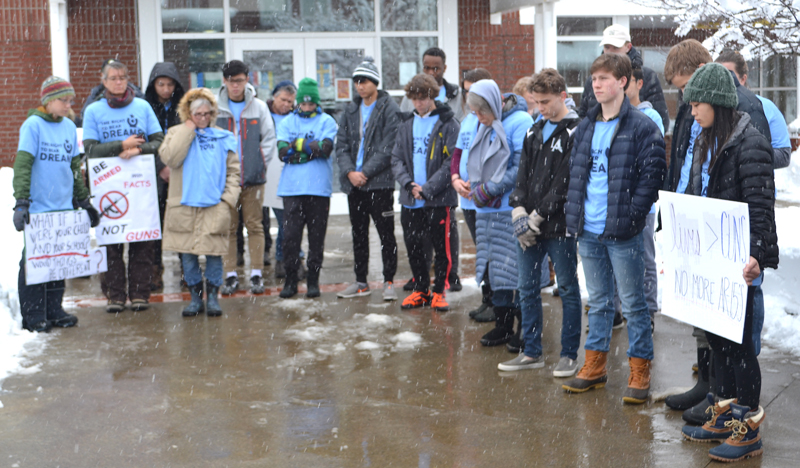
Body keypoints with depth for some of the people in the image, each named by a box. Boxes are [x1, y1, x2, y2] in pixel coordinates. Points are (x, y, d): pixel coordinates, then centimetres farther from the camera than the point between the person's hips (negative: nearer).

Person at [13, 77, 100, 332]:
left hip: (63, 206, 6)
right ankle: (32, 316, 7)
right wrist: (21, 202, -21)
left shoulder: (69, 127, 11)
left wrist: (84, 201, 20)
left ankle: (54, 310, 19)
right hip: (38, 206, -6)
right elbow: (22, 165, -13)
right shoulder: (32, 125, -7)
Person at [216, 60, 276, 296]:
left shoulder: (259, 107, 6)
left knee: (255, 225, 3)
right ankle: (231, 276, 10)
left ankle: (256, 274, 9)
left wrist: (260, 164, -1)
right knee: (227, 227, 3)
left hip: (253, 177, 0)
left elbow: (269, 138, 8)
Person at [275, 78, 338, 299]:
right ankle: (290, 280, 9)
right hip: (291, 188, 1)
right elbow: (282, 151, -2)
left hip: (319, 188, -1)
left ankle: (313, 280, 13)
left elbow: (325, 148, -11)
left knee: (317, 236, 3)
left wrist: (298, 143, -4)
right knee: (290, 235, -2)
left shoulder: (327, 121, 6)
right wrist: (311, 148, -9)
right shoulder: (287, 122, 12)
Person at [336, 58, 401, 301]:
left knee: (386, 233, -1)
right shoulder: (351, 110, 13)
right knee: (358, 233, 12)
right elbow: (342, 144, 9)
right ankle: (361, 282, 20)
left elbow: (388, 148, -12)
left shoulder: (390, 110, -6)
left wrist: (365, 173, -15)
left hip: (380, 182, -6)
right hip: (354, 182, 6)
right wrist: (349, 172, -7)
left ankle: (389, 281, 7)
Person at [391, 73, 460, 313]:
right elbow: (396, 160, 9)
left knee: (441, 247, 2)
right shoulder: (406, 124, 12)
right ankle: (420, 290, 24)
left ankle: (439, 291, 15)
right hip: (410, 200, 5)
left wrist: (428, 189, -16)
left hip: (439, 198, -5)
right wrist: (409, 184, -9)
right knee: (413, 247, 10)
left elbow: (451, 161, -10)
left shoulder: (447, 123, -4)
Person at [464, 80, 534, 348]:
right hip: (488, 210, 8)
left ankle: (524, 329, 5)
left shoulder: (520, 122, -11)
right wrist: (476, 187, 2)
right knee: (494, 266, 11)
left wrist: (489, 190, -15)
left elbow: (521, 167, -17)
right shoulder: (485, 126, 13)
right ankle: (502, 326, 21)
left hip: (513, 208, -8)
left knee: (516, 268, -5)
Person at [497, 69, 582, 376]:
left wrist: (539, 215, -15)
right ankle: (532, 352, 21)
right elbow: (523, 175, 11)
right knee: (527, 288, 11)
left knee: (568, 288, 4)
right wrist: (519, 211, -4)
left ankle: (569, 354, 13)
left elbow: (565, 183, -14)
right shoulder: (535, 132, 15)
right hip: (528, 227, 7)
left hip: (559, 227, -7)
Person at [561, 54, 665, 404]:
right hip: (587, 231, 6)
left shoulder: (642, 128, -8)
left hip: (623, 233, -6)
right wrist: (574, 214, 9)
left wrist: (631, 215, -16)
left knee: (632, 303, 2)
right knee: (598, 301, 16)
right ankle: (595, 366, 26)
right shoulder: (585, 127, 13)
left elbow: (652, 176, -11)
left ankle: (640, 372, 12)